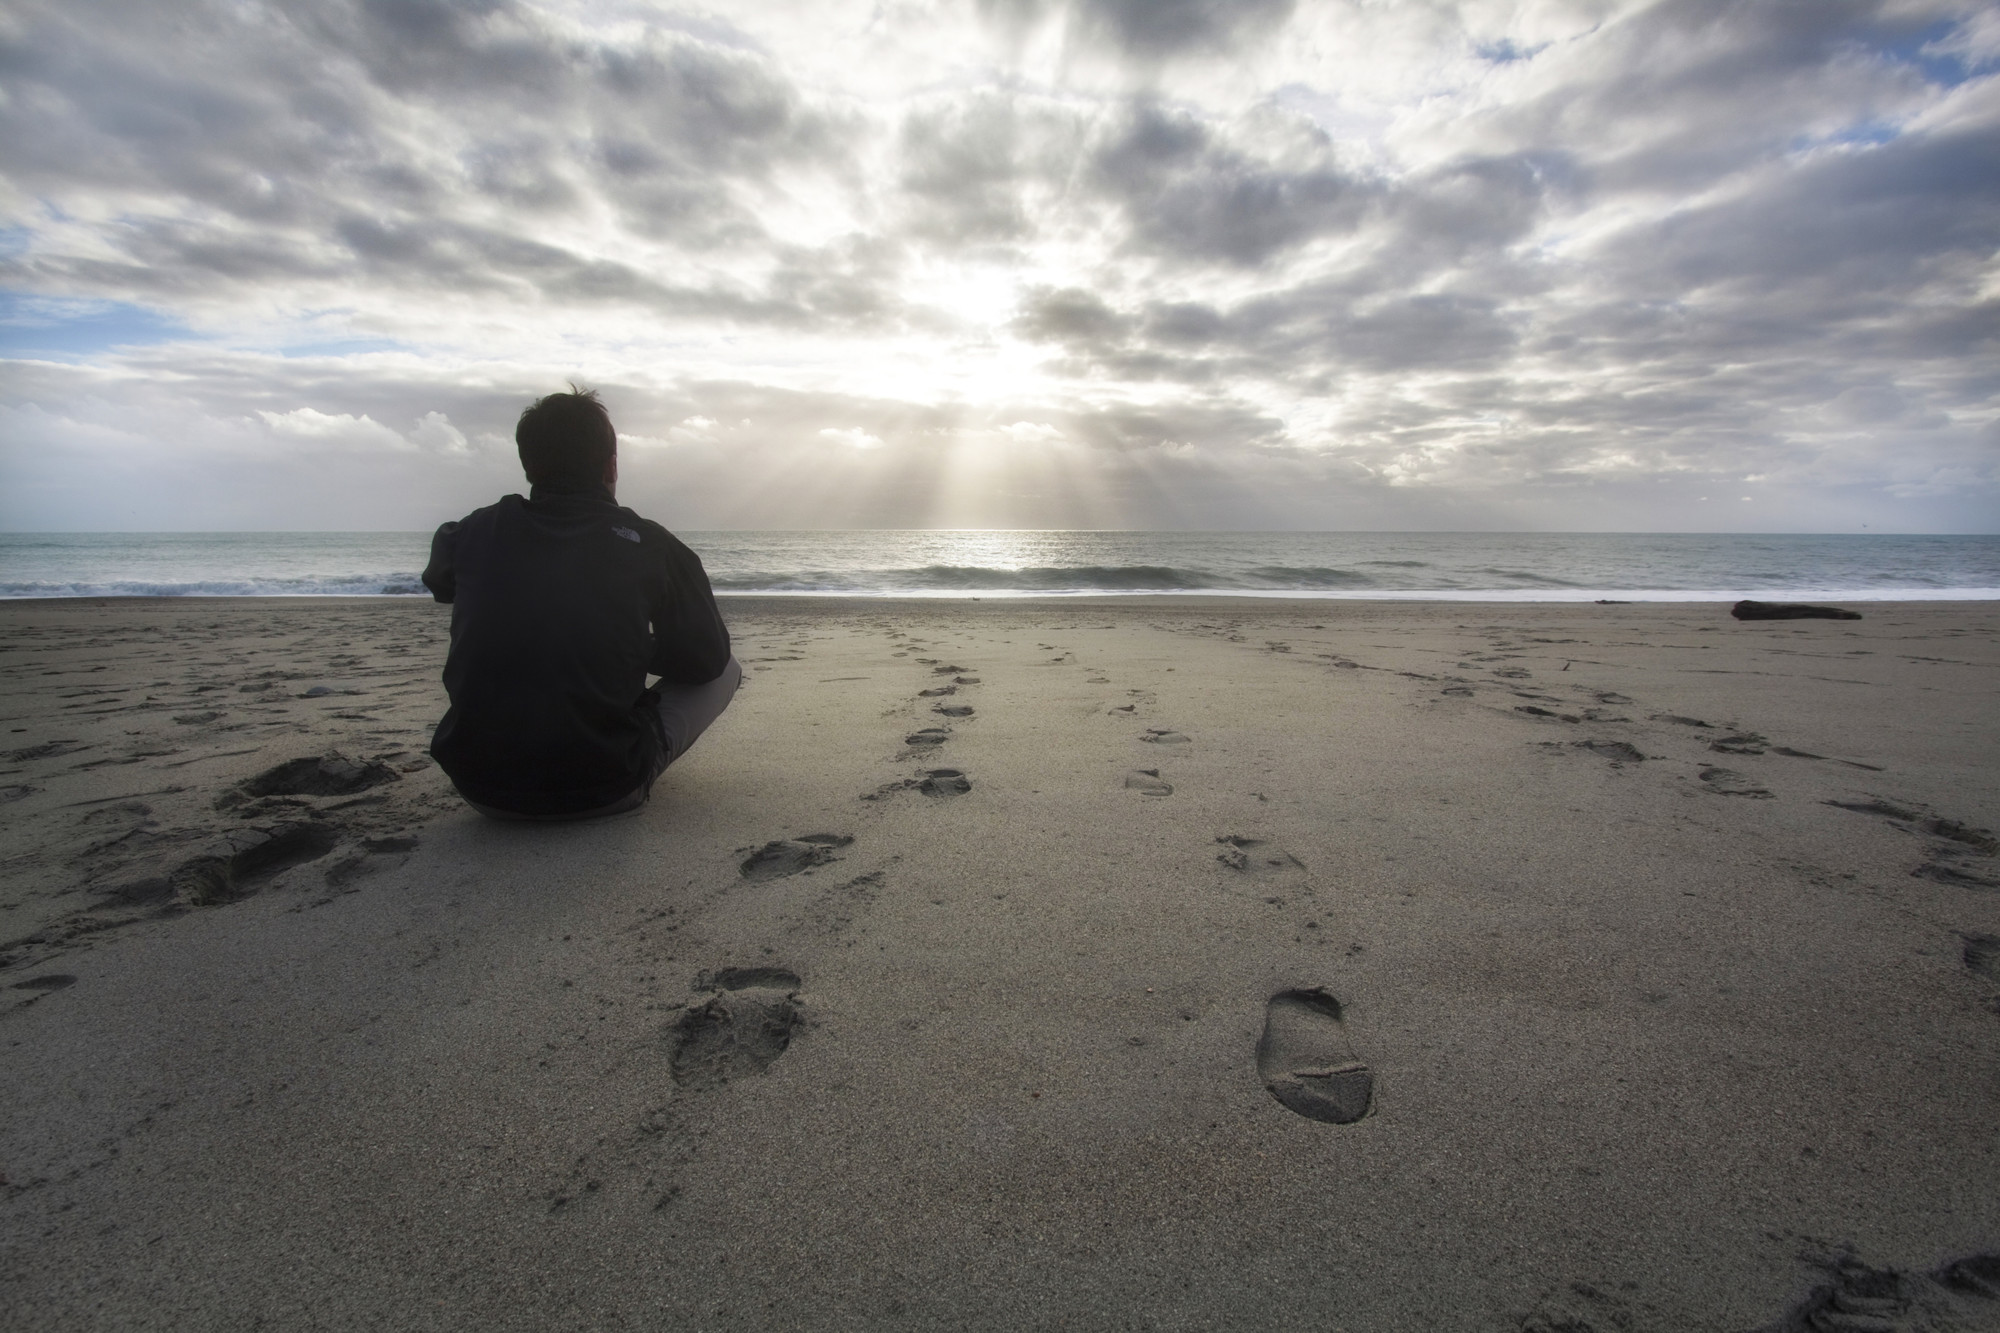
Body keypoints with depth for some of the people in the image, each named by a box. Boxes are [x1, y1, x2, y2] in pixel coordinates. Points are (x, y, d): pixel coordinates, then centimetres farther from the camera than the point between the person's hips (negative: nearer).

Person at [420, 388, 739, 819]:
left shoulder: (474, 531, 1)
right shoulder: (651, 545, -6)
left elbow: (438, 581, 26)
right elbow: (707, 659, 0)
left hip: (481, 789, 4)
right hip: (604, 793, -3)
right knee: (726, 670, 15)